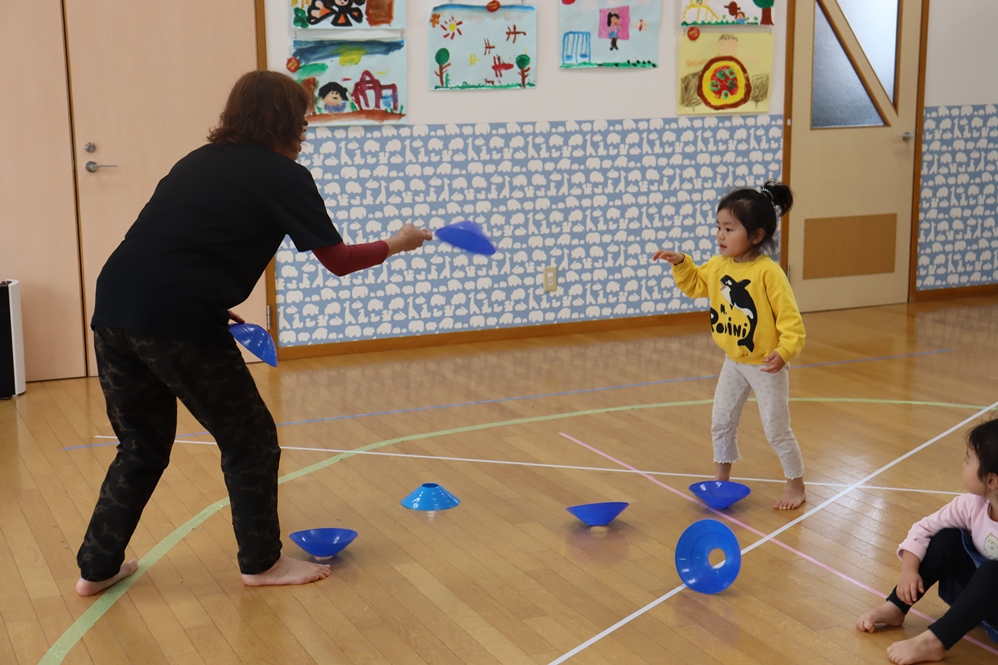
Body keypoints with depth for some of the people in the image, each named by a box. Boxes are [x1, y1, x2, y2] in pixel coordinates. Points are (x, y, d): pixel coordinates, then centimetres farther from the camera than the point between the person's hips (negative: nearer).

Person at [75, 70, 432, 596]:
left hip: (113, 308, 8)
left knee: (142, 445, 23)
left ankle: (97, 567, 28)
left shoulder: (198, 161, 22)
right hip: (178, 321, -7)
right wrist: (396, 244, 21)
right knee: (250, 440, 11)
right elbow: (338, 260, 4)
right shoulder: (282, 175, 1)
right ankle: (261, 562, 23)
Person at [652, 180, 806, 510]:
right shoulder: (718, 266, -5)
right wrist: (680, 263, -2)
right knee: (721, 423, 17)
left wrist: (784, 351, -39)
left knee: (777, 430, 5)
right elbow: (695, 284, 16)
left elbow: (791, 319, -25)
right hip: (733, 362, 7)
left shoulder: (768, 272, -25)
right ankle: (722, 479, 35)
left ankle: (796, 485, 23)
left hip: (765, 365, -7)